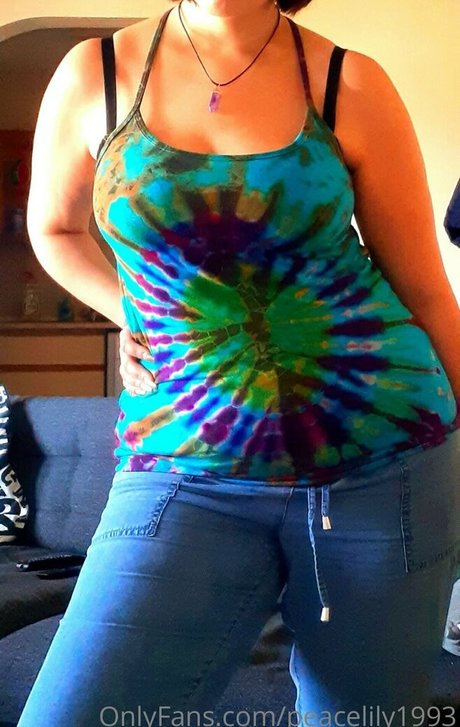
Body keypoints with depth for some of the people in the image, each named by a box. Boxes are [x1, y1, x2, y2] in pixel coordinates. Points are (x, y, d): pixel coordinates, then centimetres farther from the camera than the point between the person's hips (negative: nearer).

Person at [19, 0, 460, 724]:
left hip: (381, 459, 0)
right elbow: (54, 227, 21)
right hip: (187, 469, 1)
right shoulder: (96, 73, 3)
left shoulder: (351, 85, -1)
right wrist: (139, 311, 5)